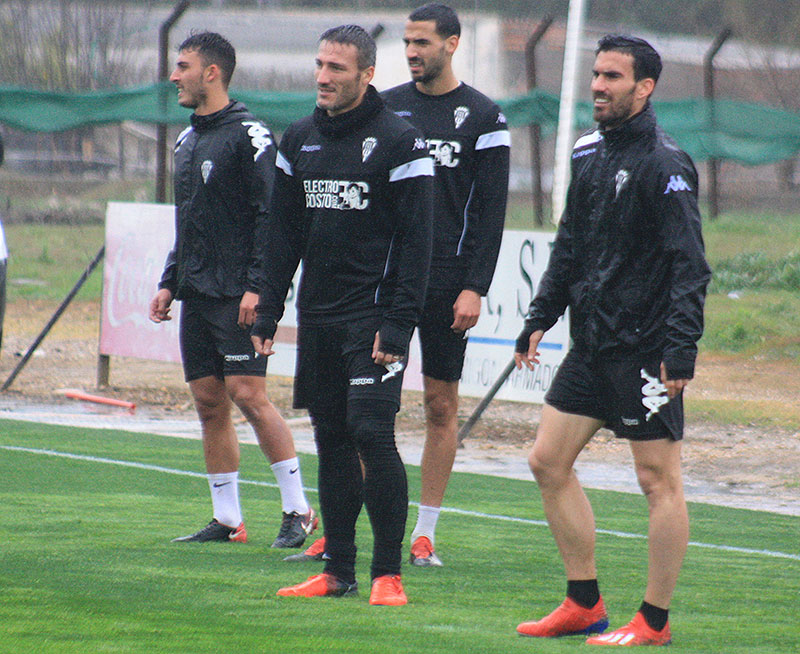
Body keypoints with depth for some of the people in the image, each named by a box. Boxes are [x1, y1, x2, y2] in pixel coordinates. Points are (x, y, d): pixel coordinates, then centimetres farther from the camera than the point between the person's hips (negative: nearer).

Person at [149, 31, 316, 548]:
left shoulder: (249, 135, -9)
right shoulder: (188, 141, 17)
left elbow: (270, 215, -14)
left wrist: (256, 286, -20)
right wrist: (170, 282, 17)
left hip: (236, 296, -8)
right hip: (196, 294, 8)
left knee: (248, 395, -13)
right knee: (209, 402, 6)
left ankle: (298, 509, -6)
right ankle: (227, 520, 10)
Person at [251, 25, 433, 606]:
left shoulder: (398, 142, -7)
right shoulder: (300, 140, 11)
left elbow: (416, 241, -10)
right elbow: (284, 234, 17)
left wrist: (399, 322, -17)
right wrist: (268, 311, 11)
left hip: (373, 314, -6)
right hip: (317, 316, 6)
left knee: (371, 433, -13)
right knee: (331, 439, 7)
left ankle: (389, 572, -8)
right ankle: (338, 570, 12)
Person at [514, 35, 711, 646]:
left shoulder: (665, 164, -12)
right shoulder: (591, 153, 12)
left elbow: (689, 263, -16)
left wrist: (682, 346, -23)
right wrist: (540, 318, 16)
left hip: (645, 349, -9)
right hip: (592, 343, 9)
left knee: (659, 480, -3)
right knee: (548, 462, 8)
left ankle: (654, 621, 3)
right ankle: (585, 605, 16)